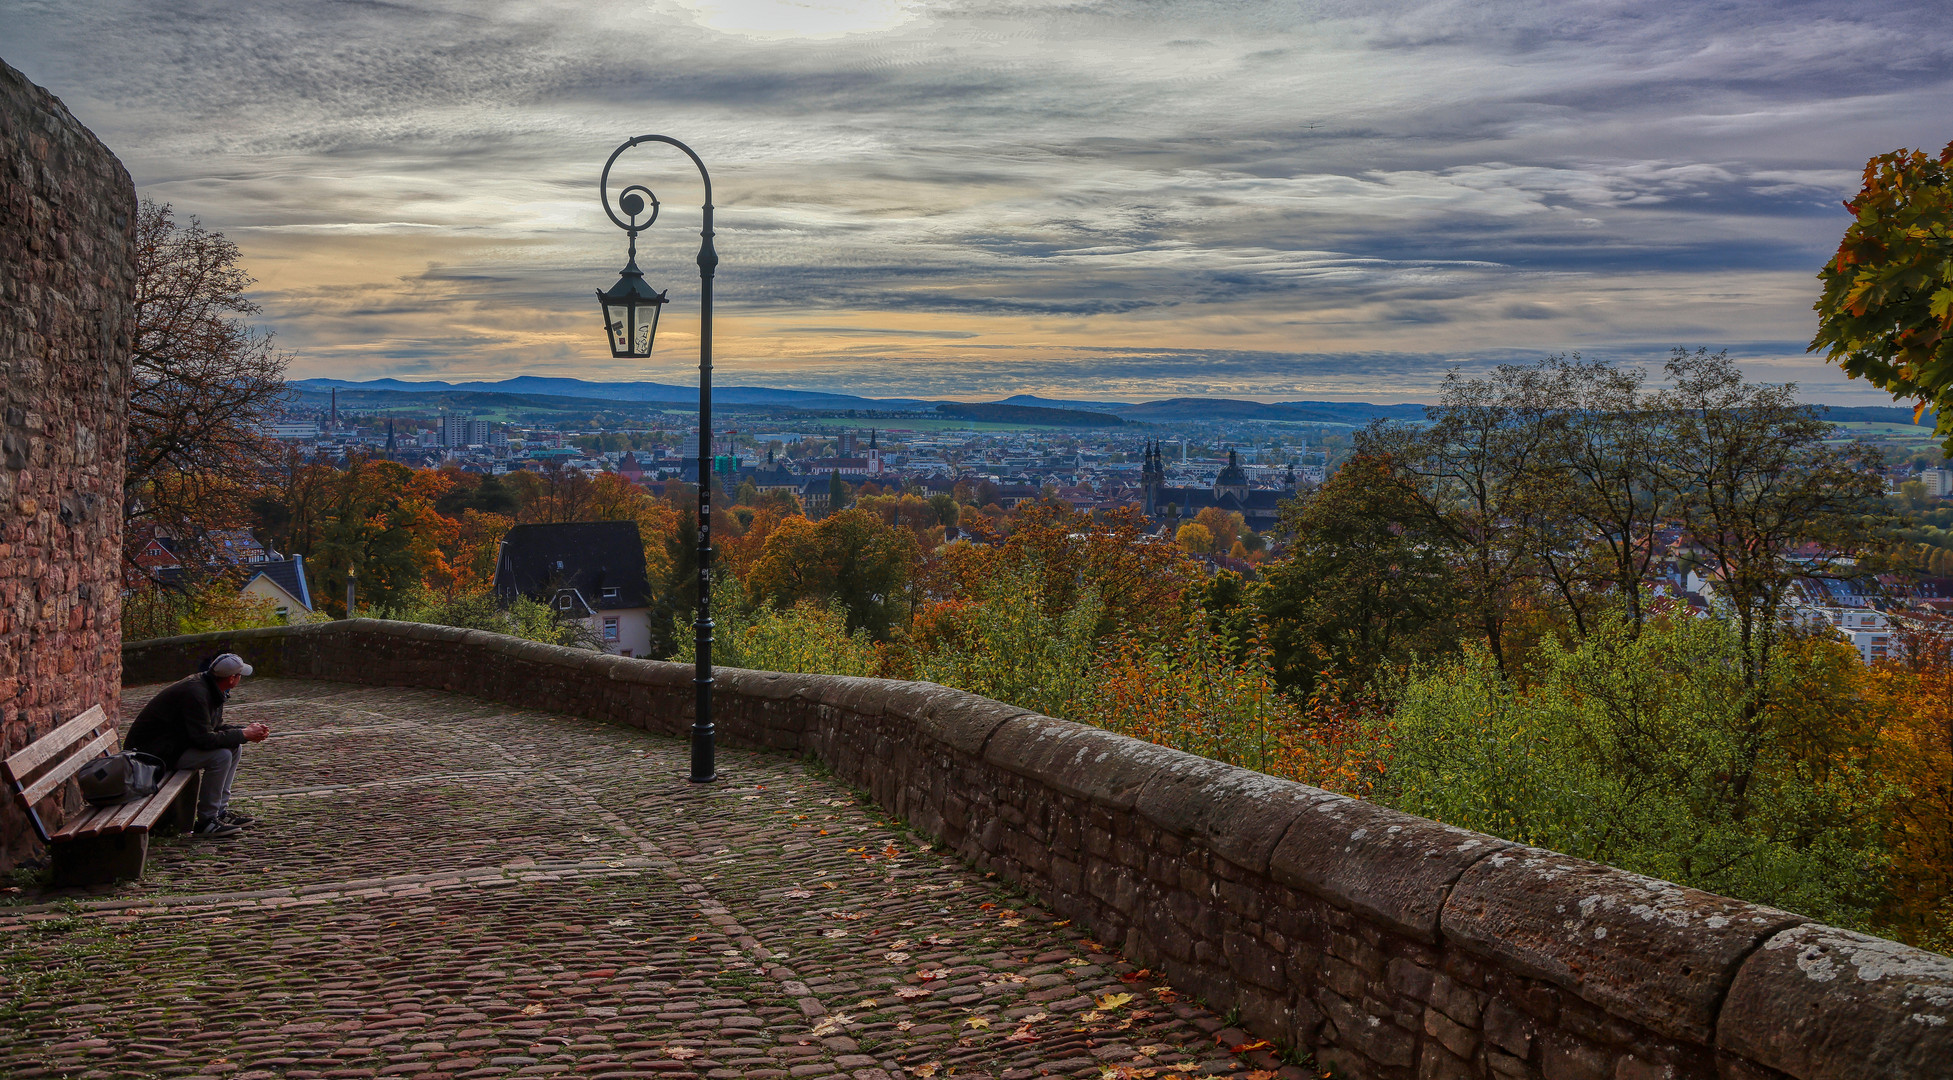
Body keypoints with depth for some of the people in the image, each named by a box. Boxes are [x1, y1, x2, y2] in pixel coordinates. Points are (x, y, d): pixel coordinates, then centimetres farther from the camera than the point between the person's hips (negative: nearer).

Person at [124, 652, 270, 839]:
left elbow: (215, 728, 16)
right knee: (221, 755, -24)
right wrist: (243, 734, -19)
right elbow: (204, 739, -29)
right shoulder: (195, 693, -26)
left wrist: (247, 730, 1)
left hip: (175, 743, 10)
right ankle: (206, 820, -15)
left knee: (234, 748, 6)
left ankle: (221, 810, 9)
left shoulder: (212, 690, 5)